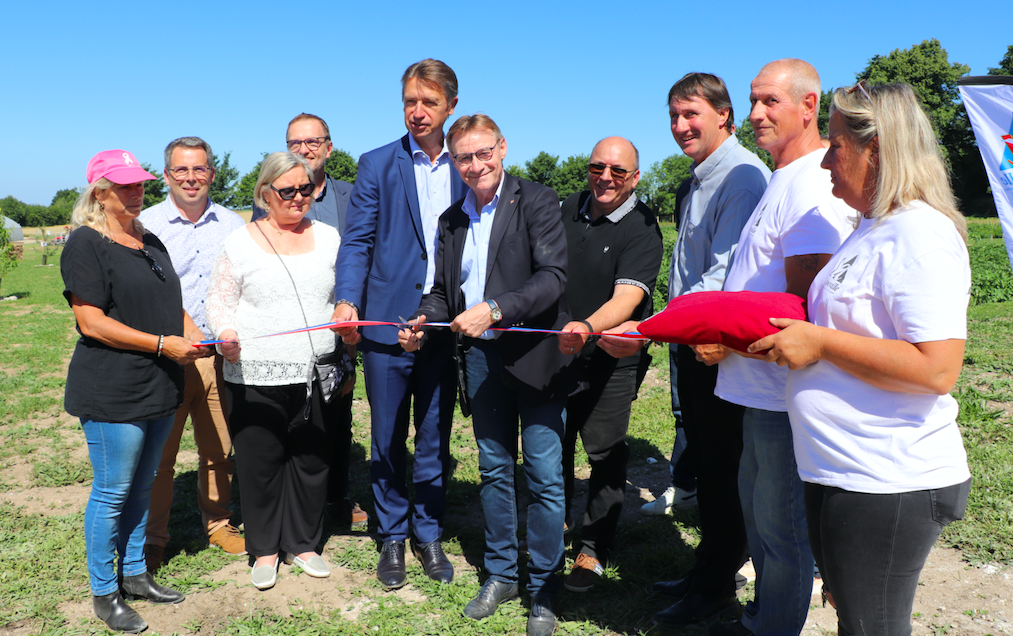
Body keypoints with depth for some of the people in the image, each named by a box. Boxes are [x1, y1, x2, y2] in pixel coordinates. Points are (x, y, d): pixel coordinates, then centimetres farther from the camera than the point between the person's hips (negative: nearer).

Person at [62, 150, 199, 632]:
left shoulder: (150, 242, 15)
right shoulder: (85, 244, -10)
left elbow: (169, 302, 24)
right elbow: (92, 322, -17)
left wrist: (192, 332, 3)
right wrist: (164, 344, -19)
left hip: (159, 390, 8)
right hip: (112, 391, -7)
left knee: (141, 487, 17)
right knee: (111, 493, 3)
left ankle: (134, 573, 31)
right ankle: (104, 594, 18)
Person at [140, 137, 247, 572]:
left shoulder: (233, 225, 9)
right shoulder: (146, 226, 1)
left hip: (221, 357, 3)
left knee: (219, 449, 11)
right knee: (158, 452, 3)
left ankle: (218, 524, 29)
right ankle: (152, 540, 18)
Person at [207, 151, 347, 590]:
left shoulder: (328, 237, 10)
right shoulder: (241, 242, 2)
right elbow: (220, 300, 3)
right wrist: (225, 332, -16)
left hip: (316, 374, 3)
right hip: (255, 377, -2)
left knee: (312, 460, 10)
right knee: (259, 463, 6)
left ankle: (302, 544, 28)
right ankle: (264, 549, 25)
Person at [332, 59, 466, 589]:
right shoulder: (377, 165, 3)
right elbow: (357, 242, -1)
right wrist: (347, 301, -16)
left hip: (446, 328, 2)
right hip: (386, 324, -1)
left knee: (435, 442, 11)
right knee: (388, 442, 9)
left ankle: (429, 534, 27)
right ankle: (392, 539, 25)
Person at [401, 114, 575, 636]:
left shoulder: (536, 201, -6)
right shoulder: (452, 220, 13)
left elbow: (553, 275, -17)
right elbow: (443, 289, 17)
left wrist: (494, 309, -28)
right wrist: (423, 323, -3)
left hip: (535, 356, -5)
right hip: (481, 358, 6)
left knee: (543, 474, 0)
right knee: (494, 470, 15)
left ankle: (544, 593, 14)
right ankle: (500, 575, 30)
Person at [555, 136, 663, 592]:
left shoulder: (642, 229, -15)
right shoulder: (567, 209, 4)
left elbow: (627, 297, -28)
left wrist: (587, 328, -46)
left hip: (611, 356, -5)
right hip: (558, 349, 5)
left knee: (605, 454, 1)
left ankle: (594, 551, 17)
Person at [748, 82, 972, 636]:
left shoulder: (919, 234, -18)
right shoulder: (875, 229, 14)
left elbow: (936, 368, -27)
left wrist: (819, 343, -21)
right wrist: (788, 336, 12)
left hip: (887, 486, -10)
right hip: (841, 471, 10)